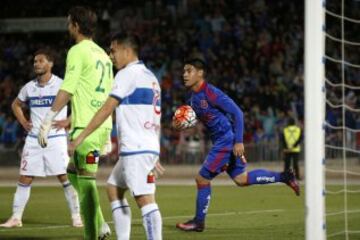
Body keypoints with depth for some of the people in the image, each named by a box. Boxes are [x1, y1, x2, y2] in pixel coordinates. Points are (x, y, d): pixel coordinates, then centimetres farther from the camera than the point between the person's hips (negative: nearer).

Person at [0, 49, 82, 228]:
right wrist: (23, 122, 11)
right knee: (24, 178, 3)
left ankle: (76, 216, 1)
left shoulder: (61, 85, -7)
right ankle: (16, 217, 8)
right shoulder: (29, 87, 7)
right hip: (33, 139, 4)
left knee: (65, 178, -6)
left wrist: (68, 121, -11)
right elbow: (16, 105, 26)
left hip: (56, 139, -4)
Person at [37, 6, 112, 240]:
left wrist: (48, 121, -14)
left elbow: (67, 90, -15)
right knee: (74, 173, 18)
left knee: (86, 181, -6)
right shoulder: (102, 54, 17)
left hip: (87, 127, -8)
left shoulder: (78, 51, -7)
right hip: (103, 126, 8)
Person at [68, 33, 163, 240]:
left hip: (137, 149, -10)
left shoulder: (128, 73, -8)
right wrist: (154, 156, 23)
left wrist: (80, 138, -8)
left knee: (145, 198, -14)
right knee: (114, 189, 18)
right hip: (148, 146, 10)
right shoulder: (150, 76, 19)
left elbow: (107, 110, -11)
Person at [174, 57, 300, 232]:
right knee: (241, 179, 15)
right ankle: (283, 177, 24)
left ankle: (199, 222, 6)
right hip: (220, 140, 9)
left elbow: (237, 113, -21)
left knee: (202, 178, -6)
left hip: (227, 140, -9)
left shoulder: (211, 93, -20)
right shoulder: (193, 97, 8)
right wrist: (179, 125, -2)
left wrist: (238, 142, -22)